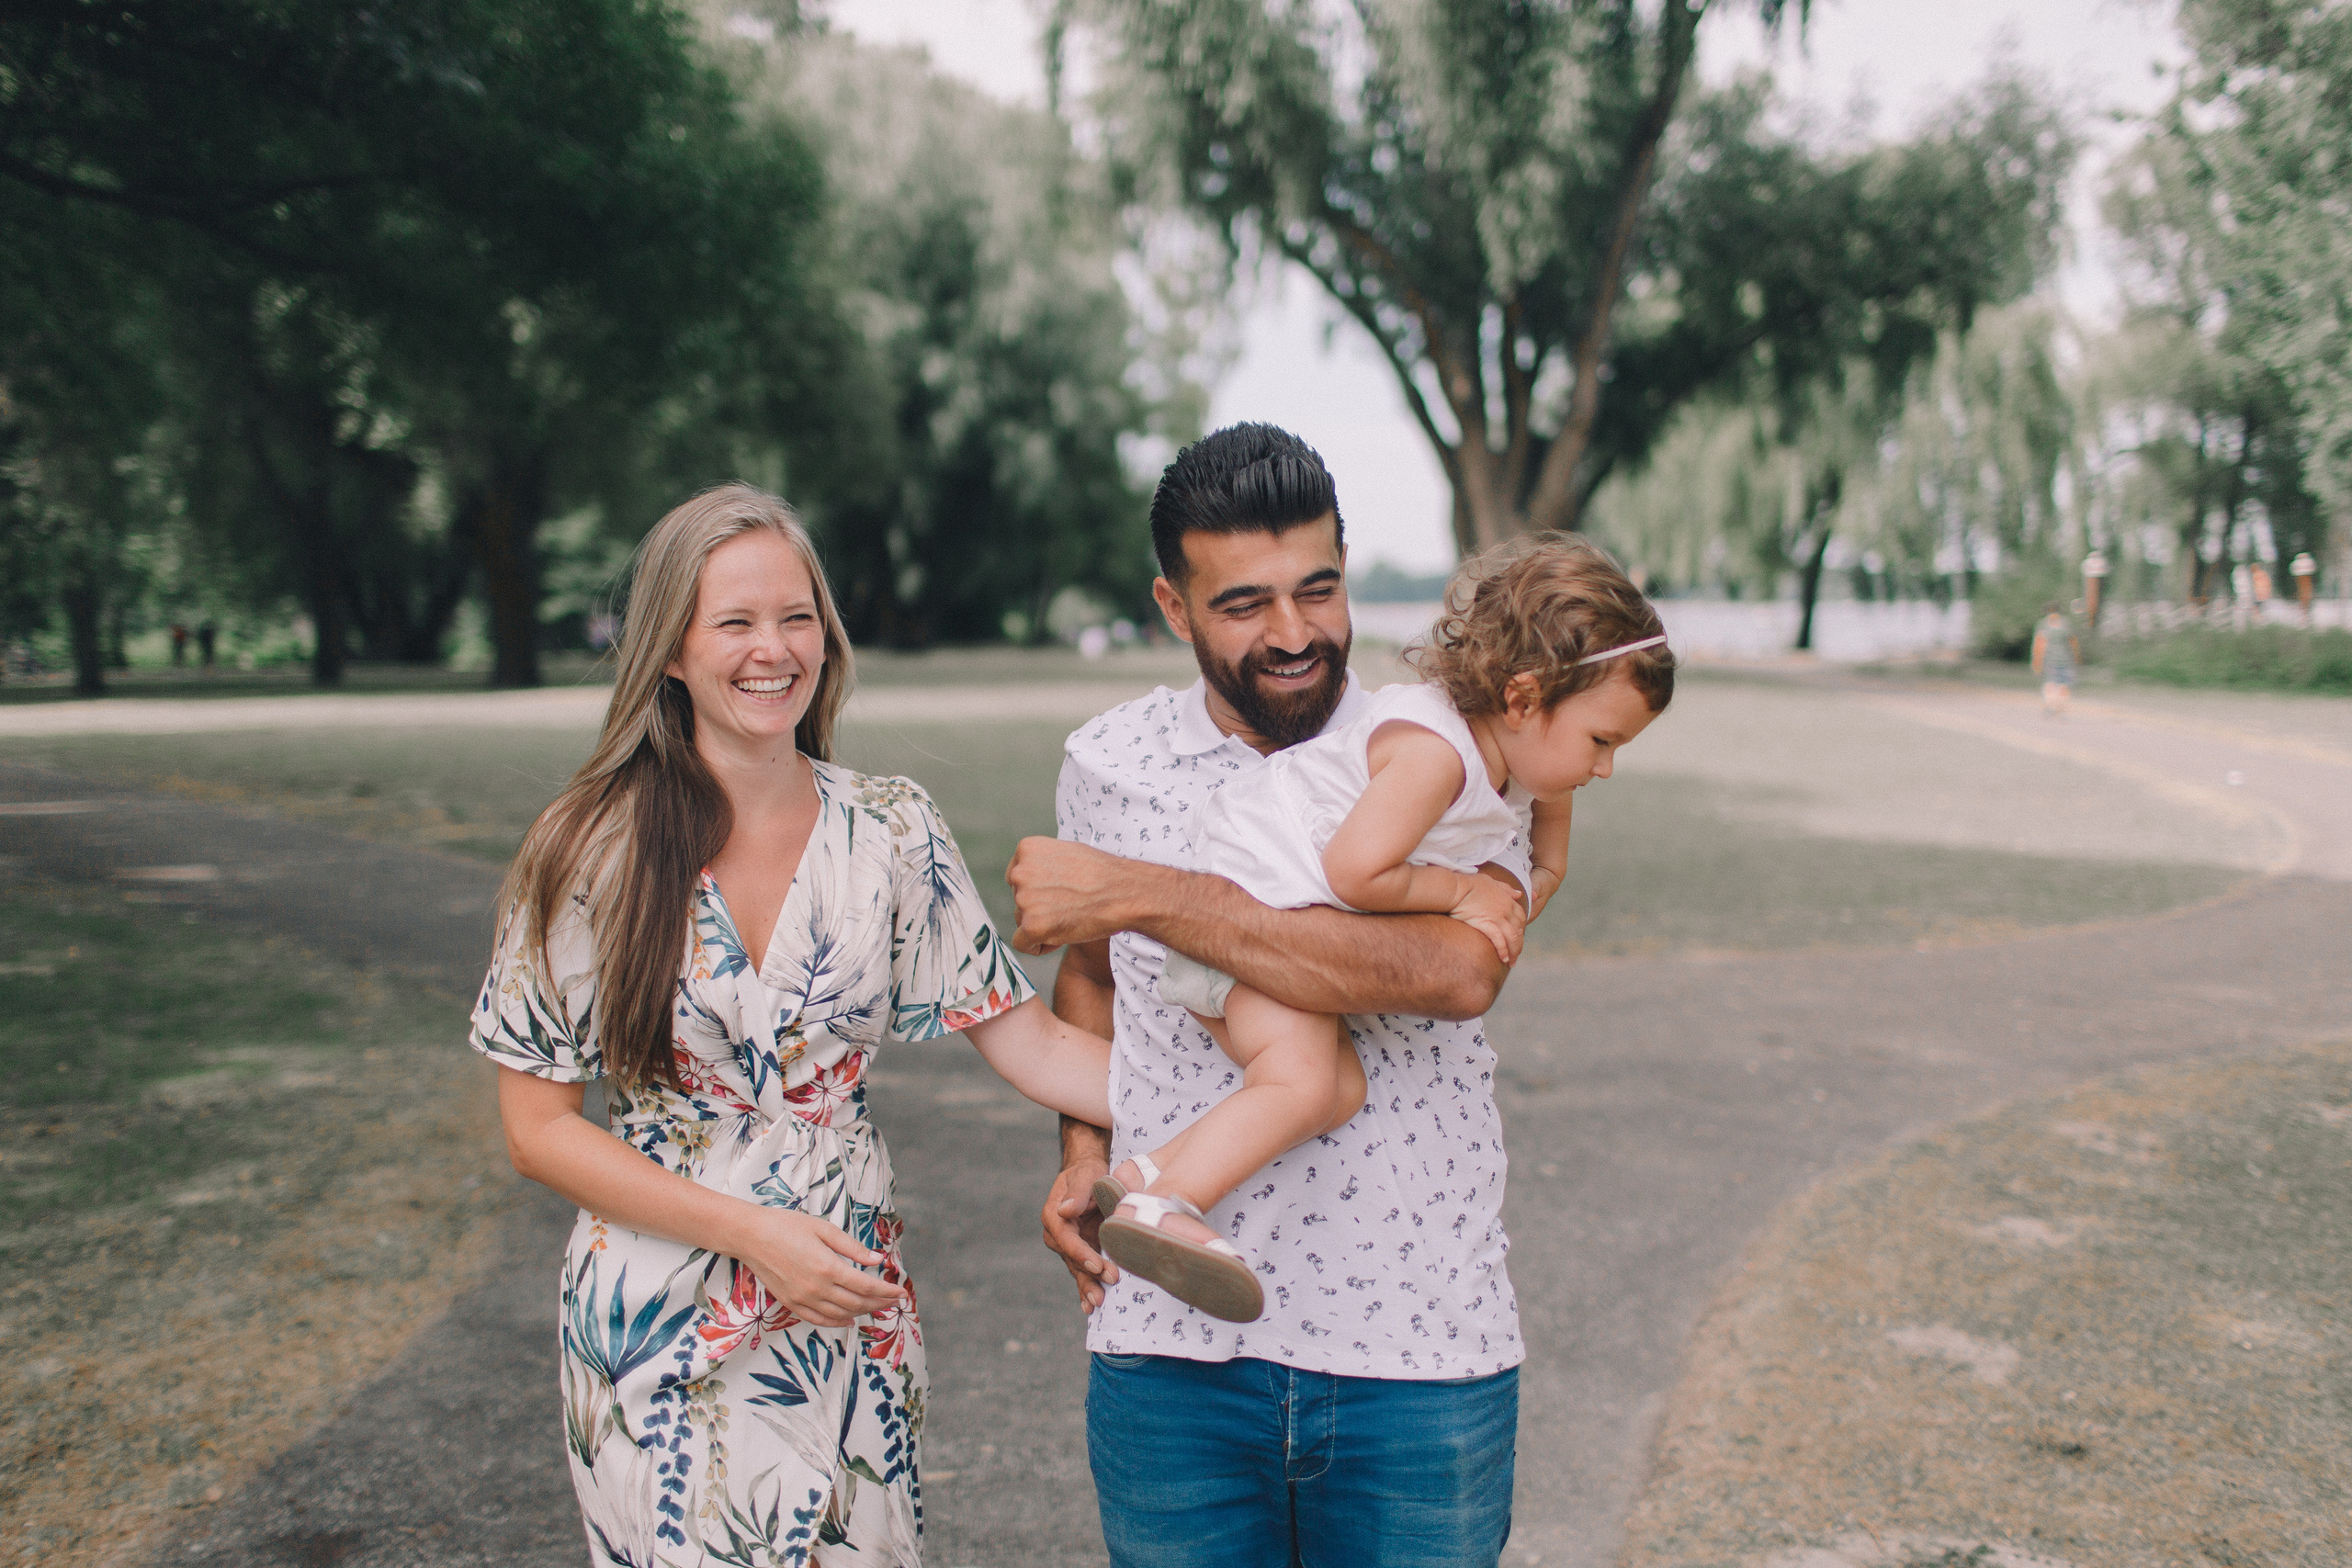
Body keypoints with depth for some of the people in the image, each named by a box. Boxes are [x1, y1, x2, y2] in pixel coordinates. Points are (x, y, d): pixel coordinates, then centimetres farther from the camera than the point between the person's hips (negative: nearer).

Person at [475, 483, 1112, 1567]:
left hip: (850, 1318, 2)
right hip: (660, 1329, -2)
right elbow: (537, 1129, -6)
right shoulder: (591, 853, -9)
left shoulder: (891, 833, -2)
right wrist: (750, 1232, -16)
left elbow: (1030, 1043, -4)